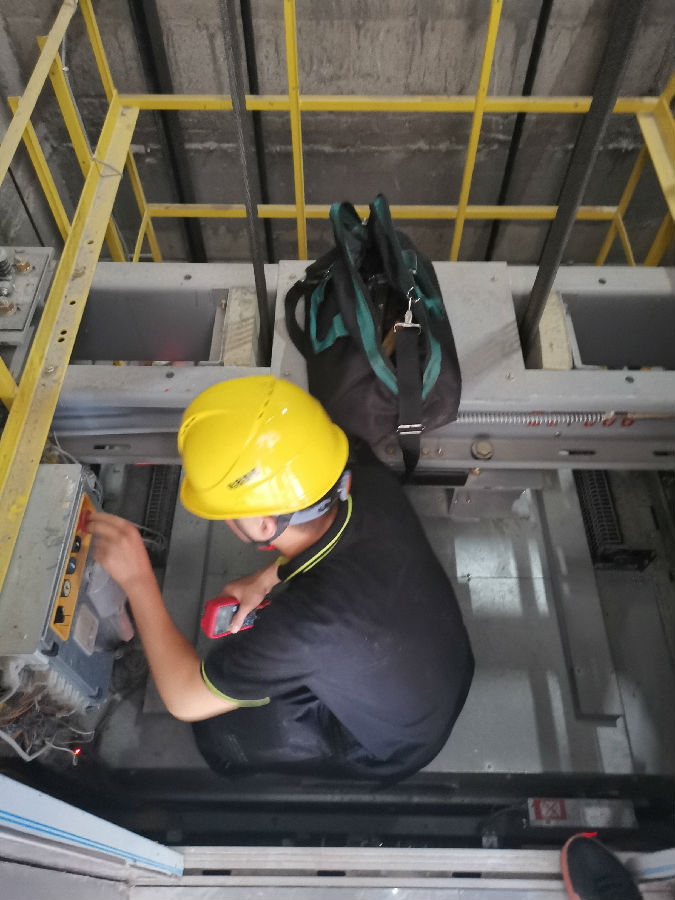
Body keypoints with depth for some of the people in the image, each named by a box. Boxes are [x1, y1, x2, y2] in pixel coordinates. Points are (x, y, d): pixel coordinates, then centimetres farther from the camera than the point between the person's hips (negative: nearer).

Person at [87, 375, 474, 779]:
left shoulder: (307, 623, -43)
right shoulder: (373, 481, -27)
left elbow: (185, 700, -24)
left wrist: (137, 579, -22)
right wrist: (267, 579, -6)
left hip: (396, 746, -5)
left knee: (216, 729, 7)